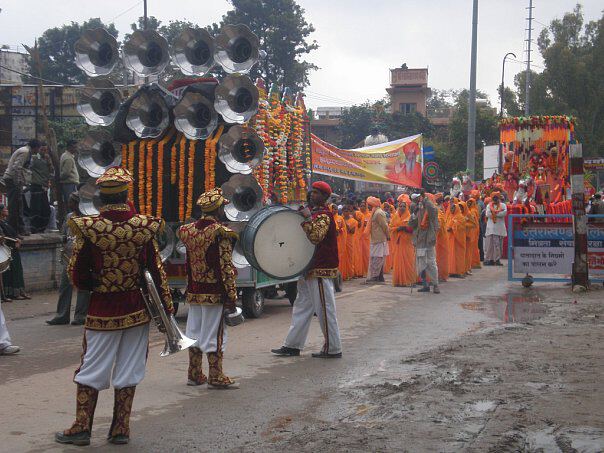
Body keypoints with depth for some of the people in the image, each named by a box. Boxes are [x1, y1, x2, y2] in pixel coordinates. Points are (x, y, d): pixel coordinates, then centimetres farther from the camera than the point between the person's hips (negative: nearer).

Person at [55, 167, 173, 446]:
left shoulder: (88, 229, -12)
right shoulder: (143, 227, -8)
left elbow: (77, 276, -7)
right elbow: (157, 271, -3)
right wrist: (167, 305, 5)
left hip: (102, 310, -1)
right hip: (136, 308, 2)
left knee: (92, 368, 10)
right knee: (127, 371, 10)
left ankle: (82, 428, 14)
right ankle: (121, 430, 15)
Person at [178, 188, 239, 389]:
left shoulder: (188, 230, 5)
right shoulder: (220, 233, -14)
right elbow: (226, 268, -16)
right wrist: (231, 296, -14)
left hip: (194, 293, 6)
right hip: (215, 293, -6)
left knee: (194, 332, 13)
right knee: (214, 335, 0)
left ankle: (194, 374, 21)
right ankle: (216, 377, 4)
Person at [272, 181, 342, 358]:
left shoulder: (324, 215, -14)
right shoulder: (313, 212, 17)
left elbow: (316, 236, -29)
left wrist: (308, 218, -26)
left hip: (321, 271, -10)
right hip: (310, 270, 10)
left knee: (325, 309, -4)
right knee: (302, 307, 12)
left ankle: (333, 349, 3)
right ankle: (292, 345, 17)